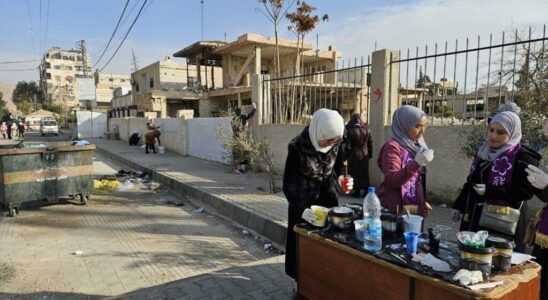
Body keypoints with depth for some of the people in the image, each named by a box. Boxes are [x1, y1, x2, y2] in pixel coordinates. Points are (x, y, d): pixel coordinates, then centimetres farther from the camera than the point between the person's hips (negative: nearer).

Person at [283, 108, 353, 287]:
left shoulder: (334, 145, -7)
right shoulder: (298, 147, -21)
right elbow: (289, 185, -17)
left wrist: (339, 183, -12)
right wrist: (307, 210, -22)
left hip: (327, 202, 4)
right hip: (303, 205, -4)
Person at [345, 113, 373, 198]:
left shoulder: (350, 130, -13)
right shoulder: (366, 130, 1)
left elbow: (348, 145, -11)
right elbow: (370, 144, 6)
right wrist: (370, 154, 14)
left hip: (354, 156, -4)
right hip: (365, 155, 4)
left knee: (355, 173, 5)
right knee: (364, 173, 13)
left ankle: (357, 191, 7)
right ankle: (366, 190, 18)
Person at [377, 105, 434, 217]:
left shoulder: (416, 145, 10)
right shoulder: (393, 146, -13)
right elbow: (391, 181, -22)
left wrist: (423, 201, 19)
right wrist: (416, 163, -29)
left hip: (416, 207, 7)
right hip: (397, 209, -7)